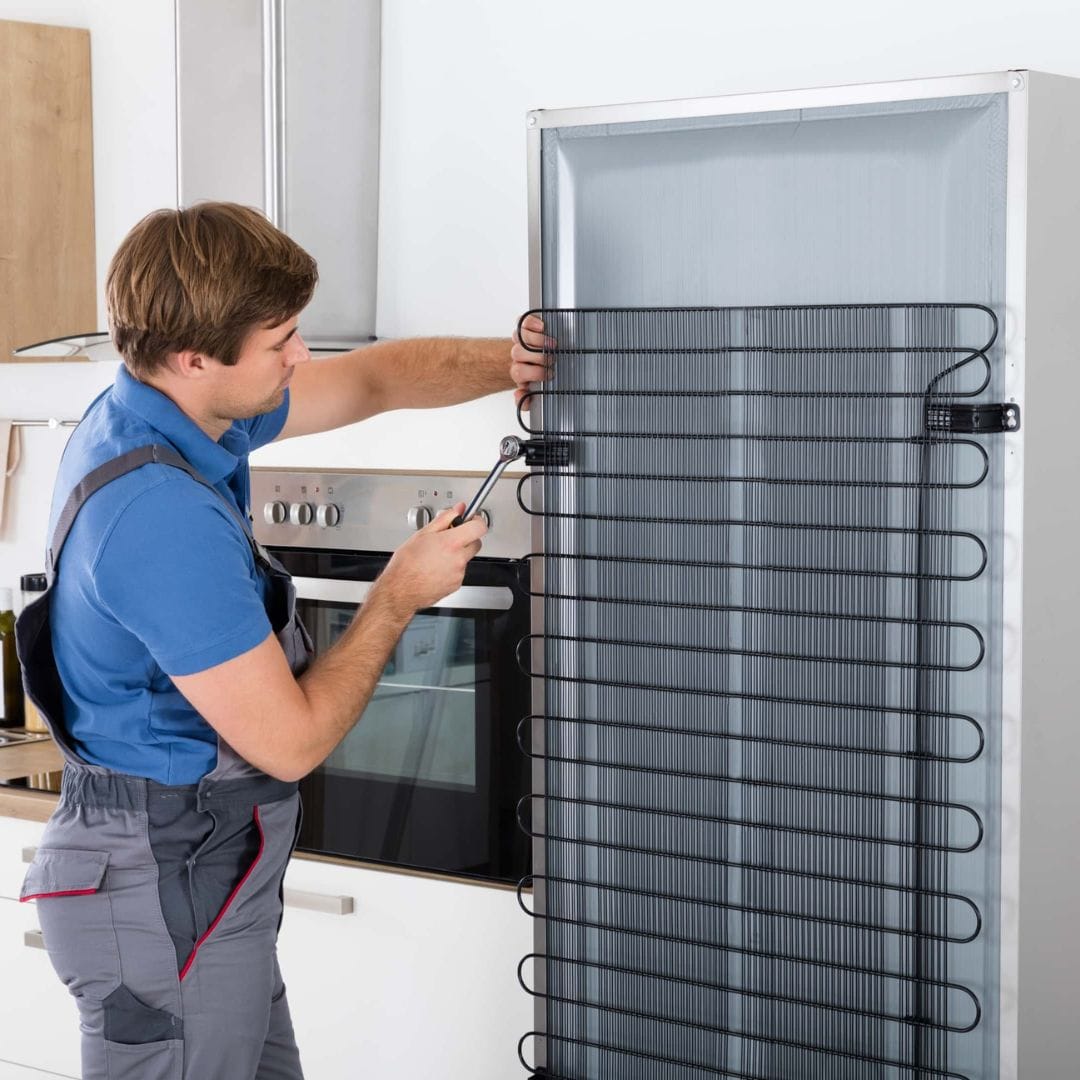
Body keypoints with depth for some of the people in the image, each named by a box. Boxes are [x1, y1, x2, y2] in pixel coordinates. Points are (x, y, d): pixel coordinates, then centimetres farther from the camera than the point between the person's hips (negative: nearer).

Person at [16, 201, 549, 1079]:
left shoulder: (154, 412, 2)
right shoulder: (165, 519, -29)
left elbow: (373, 378, 14)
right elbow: (291, 741, -23)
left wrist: (508, 362, -1)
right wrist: (399, 597, -11)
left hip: (198, 877, 10)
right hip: (168, 903, -10)